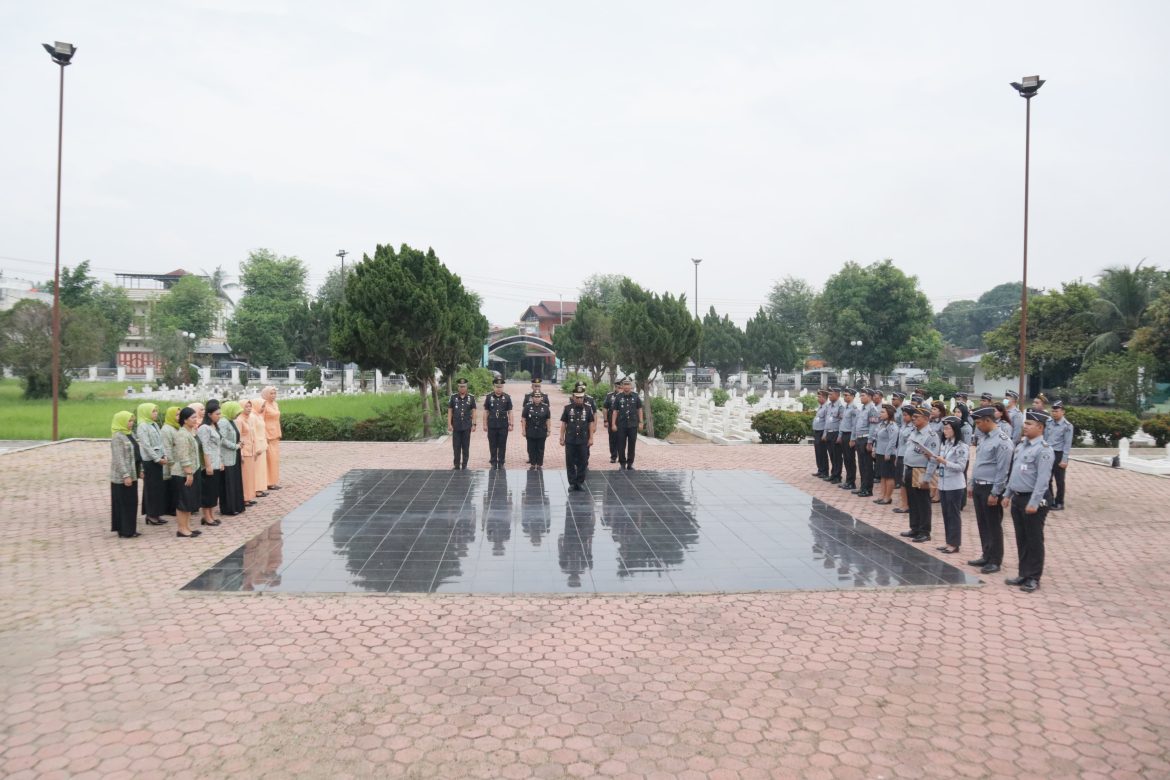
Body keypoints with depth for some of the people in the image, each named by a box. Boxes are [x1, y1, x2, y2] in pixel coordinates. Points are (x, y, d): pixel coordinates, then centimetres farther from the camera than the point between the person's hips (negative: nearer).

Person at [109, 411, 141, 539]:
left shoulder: (128, 435, 12)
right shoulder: (117, 437, -15)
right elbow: (118, 459, -20)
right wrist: (126, 475, -23)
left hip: (131, 475, 9)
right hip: (122, 477, -9)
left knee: (131, 503, 12)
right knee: (124, 503, -1)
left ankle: (129, 529, 20)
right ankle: (125, 531, 6)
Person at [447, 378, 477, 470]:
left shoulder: (471, 398, 2)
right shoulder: (453, 397, 2)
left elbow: (473, 411, 4)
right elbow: (449, 411, 3)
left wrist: (474, 424, -2)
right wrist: (449, 424, -4)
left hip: (467, 427, 0)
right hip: (456, 427, 0)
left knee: (466, 447, 5)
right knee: (456, 447, 4)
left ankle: (464, 465, 13)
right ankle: (456, 465, 11)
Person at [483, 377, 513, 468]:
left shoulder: (507, 397, 1)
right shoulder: (489, 397, 1)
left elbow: (510, 412, 4)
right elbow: (486, 412, 6)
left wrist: (510, 424, 0)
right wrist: (485, 424, 3)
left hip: (503, 425, 0)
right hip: (492, 425, 0)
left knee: (502, 445, 4)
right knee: (492, 445, 6)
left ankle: (501, 463, 12)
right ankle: (493, 463, 14)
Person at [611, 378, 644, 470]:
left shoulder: (636, 396, 2)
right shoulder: (618, 397, 1)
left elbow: (639, 410, 7)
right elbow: (615, 411, 3)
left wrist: (640, 422, 3)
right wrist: (613, 424, -1)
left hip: (633, 424, 0)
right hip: (621, 425, 0)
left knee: (632, 445, 6)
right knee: (621, 445, 3)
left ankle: (630, 463, 16)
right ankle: (622, 463, 14)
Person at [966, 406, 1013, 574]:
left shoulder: (1002, 441, -16)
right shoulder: (985, 438, 12)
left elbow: (1003, 470, -18)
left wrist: (995, 493, -18)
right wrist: (972, 484, 17)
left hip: (991, 489, -9)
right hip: (979, 487, 9)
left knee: (993, 526, 2)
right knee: (982, 525, 15)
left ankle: (995, 561, 11)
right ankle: (986, 556, 26)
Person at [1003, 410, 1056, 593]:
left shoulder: (1043, 449, -15)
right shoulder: (1021, 445, 11)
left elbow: (1043, 479, -20)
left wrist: (1033, 502, -23)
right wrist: (1008, 494, 17)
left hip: (1034, 499, -8)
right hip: (1017, 497, 8)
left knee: (1034, 540, 2)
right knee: (1021, 538, 14)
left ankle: (1033, 578, 10)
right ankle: (1023, 574, 23)